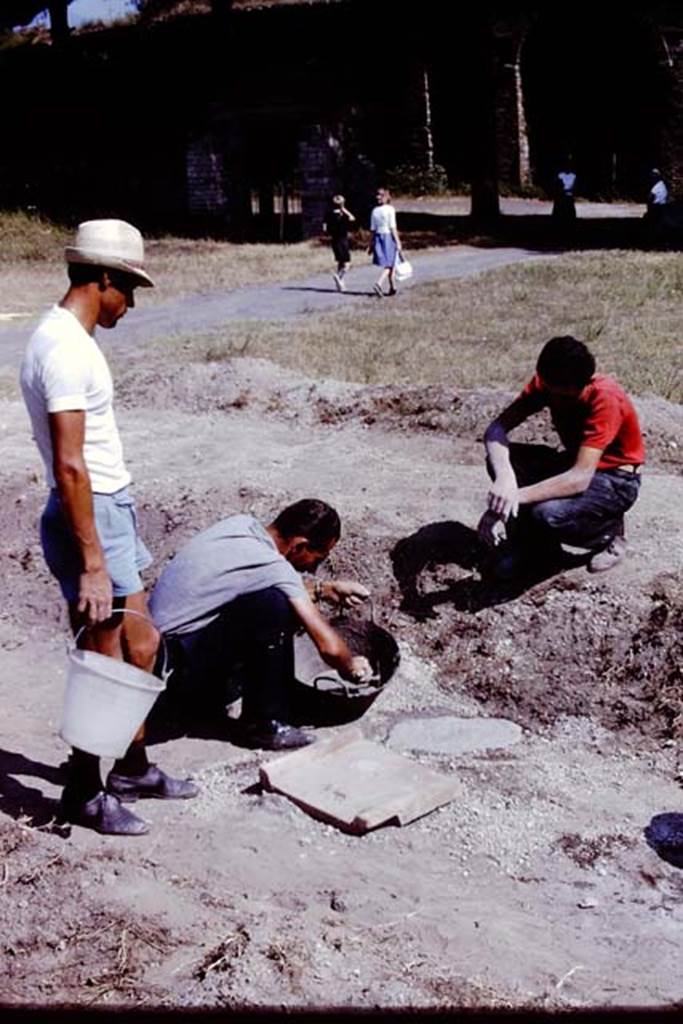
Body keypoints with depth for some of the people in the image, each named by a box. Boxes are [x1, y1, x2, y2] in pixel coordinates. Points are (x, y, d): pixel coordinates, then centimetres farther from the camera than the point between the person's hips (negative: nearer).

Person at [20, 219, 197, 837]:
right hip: (90, 519, -10)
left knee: (140, 646, 18)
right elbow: (69, 468, -25)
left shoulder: (69, 338, 11)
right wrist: (92, 563, -25)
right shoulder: (65, 351, -21)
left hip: (111, 510, 10)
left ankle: (132, 770, 32)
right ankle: (85, 794, 19)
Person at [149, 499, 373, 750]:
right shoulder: (274, 567, -22)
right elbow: (329, 646, -22)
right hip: (176, 657, -9)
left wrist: (324, 590, 15)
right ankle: (263, 724, -10)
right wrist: (350, 667, -2)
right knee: (275, 606, -24)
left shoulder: (243, 524, 2)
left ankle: (207, 691, 20)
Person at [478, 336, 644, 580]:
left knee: (548, 513, -34)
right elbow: (497, 428, -20)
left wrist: (516, 496, -44)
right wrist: (504, 477, -40)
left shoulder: (606, 399, -31)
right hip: (574, 462, 6)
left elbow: (580, 479, -38)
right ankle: (533, 542, 1)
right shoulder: (546, 383, -14)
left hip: (615, 480, -6)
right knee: (500, 458, -18)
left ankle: (608, 534, -1)